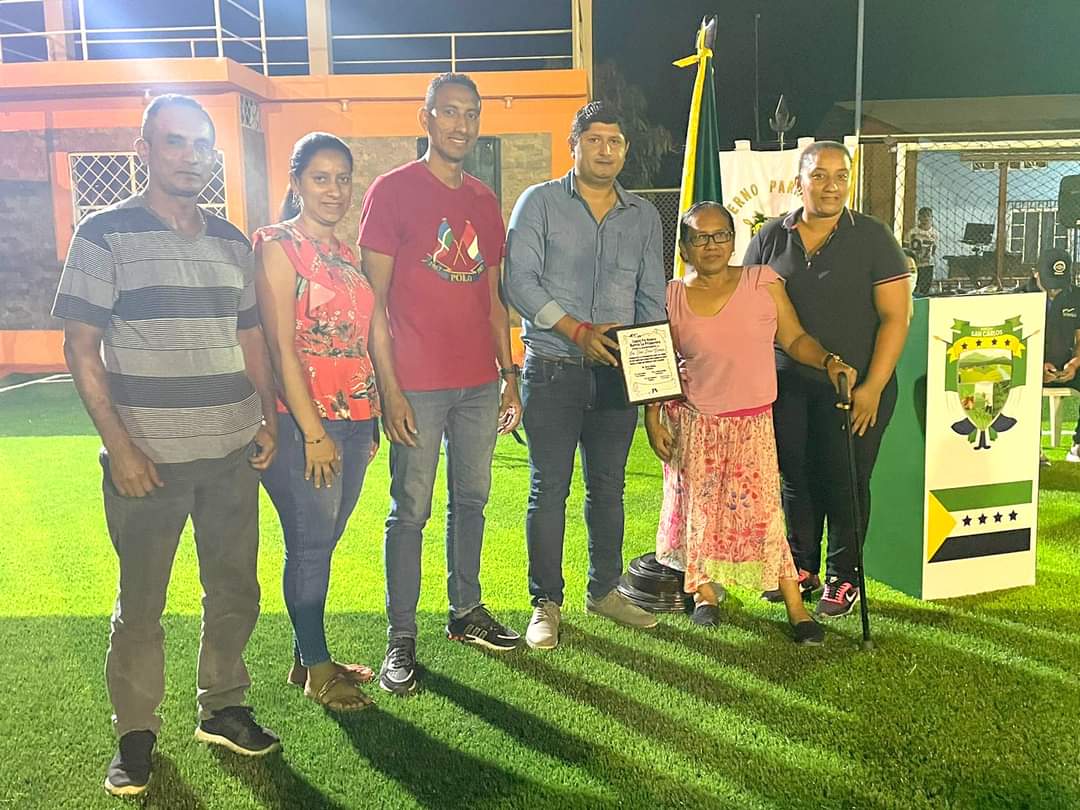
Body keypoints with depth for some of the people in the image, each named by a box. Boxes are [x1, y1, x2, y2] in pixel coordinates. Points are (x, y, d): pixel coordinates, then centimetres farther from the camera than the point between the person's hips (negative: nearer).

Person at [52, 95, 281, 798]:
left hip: (234, 452, 5)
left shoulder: (231, 241, 11)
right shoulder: (105, 235, -3)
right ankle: (135, 734, 25)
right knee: (140, 604, 7)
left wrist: (268, 420, 6)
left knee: (236, 592, 13)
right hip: (149, 458, -4)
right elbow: (81, 347, -6)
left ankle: (223, 709, 32)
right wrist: (119, 445, -12)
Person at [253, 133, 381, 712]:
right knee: (310, 544, 3)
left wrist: (371, 419, 13)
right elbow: (281, 347, -13)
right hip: (303, 422, -7)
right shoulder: (278, 247, -8)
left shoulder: (346, 253, 15)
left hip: (354, 419, 7)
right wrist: (314, 432, -15)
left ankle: (308, 658, 27)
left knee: (323, 542, 14)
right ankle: (318, 668, 18)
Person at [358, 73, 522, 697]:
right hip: (418, 386, -5)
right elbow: (374, 299, -7)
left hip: (480, 383, 6)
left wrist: (509, 375, 13)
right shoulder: (392, 190, -4)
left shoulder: (485, 202, 14)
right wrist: (389, 387, -13)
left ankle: (467, 612, 29)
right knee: (412, 511, 1)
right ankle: (402, 638, 12)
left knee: (471, 500, 14)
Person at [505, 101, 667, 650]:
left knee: (609, 487, 13)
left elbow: (652, 299, 12)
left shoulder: (644, 216, 12)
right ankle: (546, 603, 14)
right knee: (548, 490, 1)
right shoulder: (539, 203, -1)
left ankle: (605, 590, 28)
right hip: (552, 372, -4)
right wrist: (577, 330, -18)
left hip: (617, 374, 4)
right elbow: (519, 281, -10)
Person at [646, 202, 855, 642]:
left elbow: (794, 338, 2)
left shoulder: (762, 282, 0)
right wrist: (653, 421, 0)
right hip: (695, 423, 1)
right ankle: (705, 592, 25)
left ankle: (795, 605, 5)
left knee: (762, 509, -5)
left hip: (753, 423, -1)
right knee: (701, 506, 7)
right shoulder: (671, 298, 2)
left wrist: (827, 361, -15)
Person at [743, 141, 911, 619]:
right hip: (788, 385, 3)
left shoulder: (871, 238, -3)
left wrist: (872, 388, -12)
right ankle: (802, 569, 29)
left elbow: (894, 316, -5)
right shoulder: (770, 239, 5)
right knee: (796, 479, 11)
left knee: (845, 483, 4)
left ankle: (843, 579, 22)